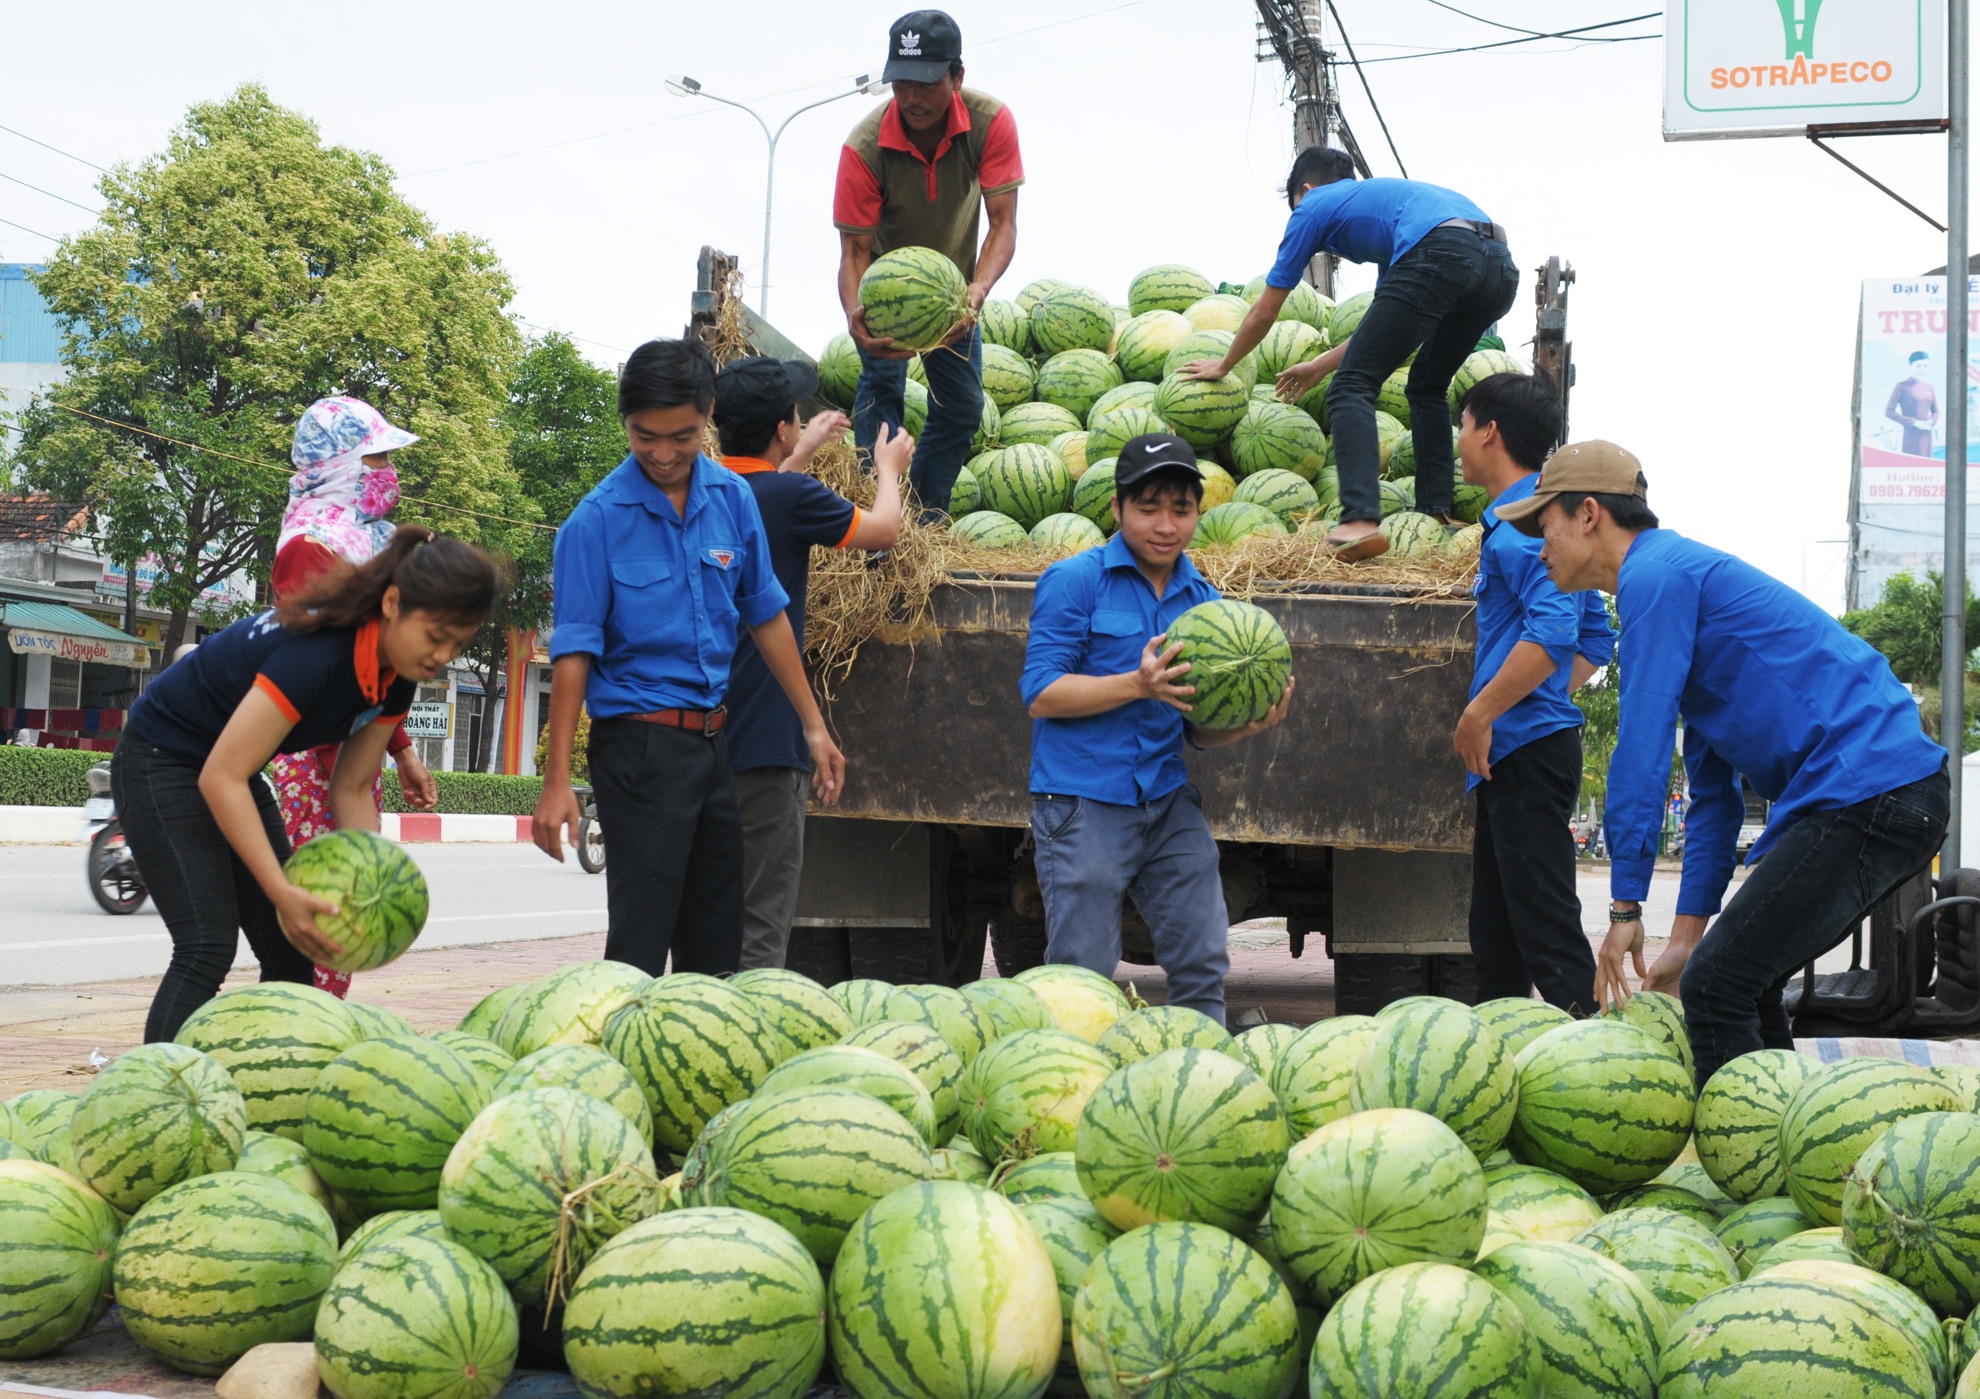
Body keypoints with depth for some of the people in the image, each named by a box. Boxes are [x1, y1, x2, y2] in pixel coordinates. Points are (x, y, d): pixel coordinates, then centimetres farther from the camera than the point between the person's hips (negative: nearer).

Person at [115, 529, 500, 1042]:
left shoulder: (395, 680, -8)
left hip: (232, 776, 9)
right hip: (161, 762, -8)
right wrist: (281, 892, -37)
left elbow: (352, 789, 1)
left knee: (291, 952, 2)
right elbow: (220, 777, -33)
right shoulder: (316, 653, -34)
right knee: (207, 949, -20)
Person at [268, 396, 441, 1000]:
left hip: (353, 750, 10)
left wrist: (402, 751, 22)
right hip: (318, 754, -10)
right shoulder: (311, 545, -11)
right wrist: (342, 778, -22)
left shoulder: (361, 540, 19)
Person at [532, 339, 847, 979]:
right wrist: (557, 779, -16)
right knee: (641, 934, -7)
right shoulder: (598, 520, -11)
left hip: (713, 737, 6)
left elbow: (766, 616, 14)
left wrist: (813, 726, 14)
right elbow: (574, 653, -12)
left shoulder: (733, 498, 4)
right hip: (639, 742, -6)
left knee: (717, 947, 12)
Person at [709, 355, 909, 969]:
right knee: (760, 929, -4)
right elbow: (884, 528, 6)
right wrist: (888, 467, 25)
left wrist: (802, 451, 42)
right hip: (763, 738, -7)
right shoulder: (788, 496, -11)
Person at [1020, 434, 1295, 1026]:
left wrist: (1248, 723, -7)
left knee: (1203, 964, 5)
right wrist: (1137, 684, -21)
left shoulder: (1203, 599, 12)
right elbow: (1041, 694, -11)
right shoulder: (1074, 581, -4)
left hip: (1170, 802, 5)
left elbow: (1199, 728, 14)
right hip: (1083, 802, -5)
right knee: (1084, 977, 0)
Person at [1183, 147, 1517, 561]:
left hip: (1439, 256, -8)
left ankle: (1361, 519, -20)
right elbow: (1390, 324, 45)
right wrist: (1320, 366, 55)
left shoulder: (1314, 206, 21)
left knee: (1352, 388, -3)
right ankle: (1436, 514, 20)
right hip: (1502, 266, 8)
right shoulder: (1380, 197, 41)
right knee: (1427, 387, 27)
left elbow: (1264, 313, 28)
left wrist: (1223, 365, 45)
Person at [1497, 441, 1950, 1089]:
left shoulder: (1654, 575, -5)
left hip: (1866, 791, -10)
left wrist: (1625, 907, -6)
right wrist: (1687, 938, 23)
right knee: (1741, 982, 17)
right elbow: (1713, 794, 26)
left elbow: (1642, 749, -11)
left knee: (1718, 988, -12)